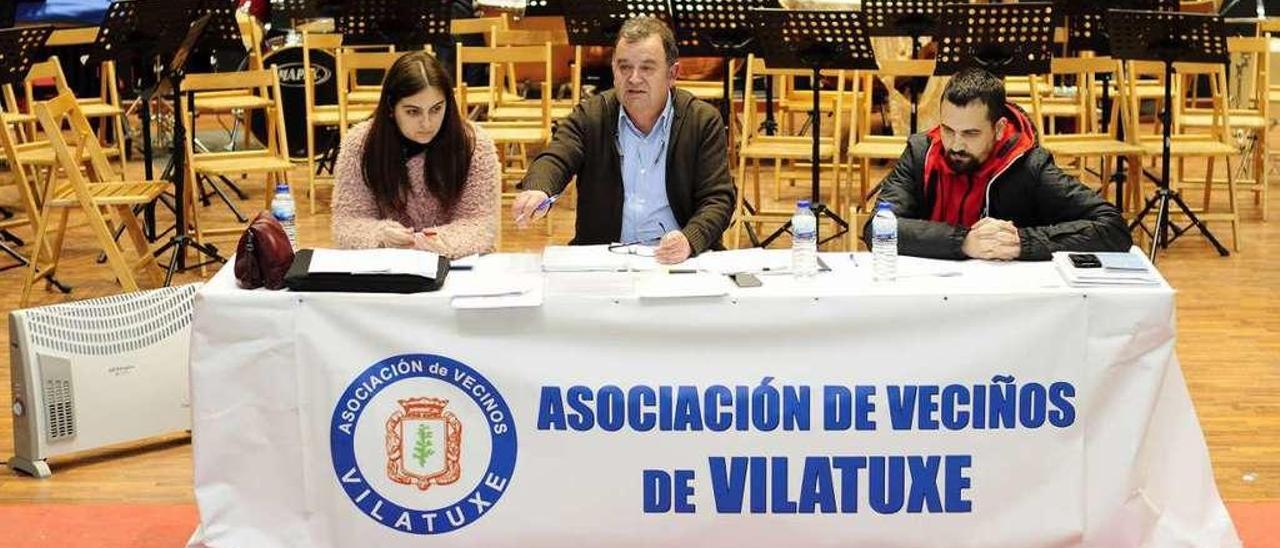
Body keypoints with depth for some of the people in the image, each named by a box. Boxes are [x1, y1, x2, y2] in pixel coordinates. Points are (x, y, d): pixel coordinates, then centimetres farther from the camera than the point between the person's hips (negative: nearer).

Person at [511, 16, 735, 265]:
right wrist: (537, 191, -36)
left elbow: (718, 199, -1)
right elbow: (554, 160, -10)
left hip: (677, 260, 0)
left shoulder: (704, 121, 4)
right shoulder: (589, 116, 6)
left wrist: (689, 240, -23)